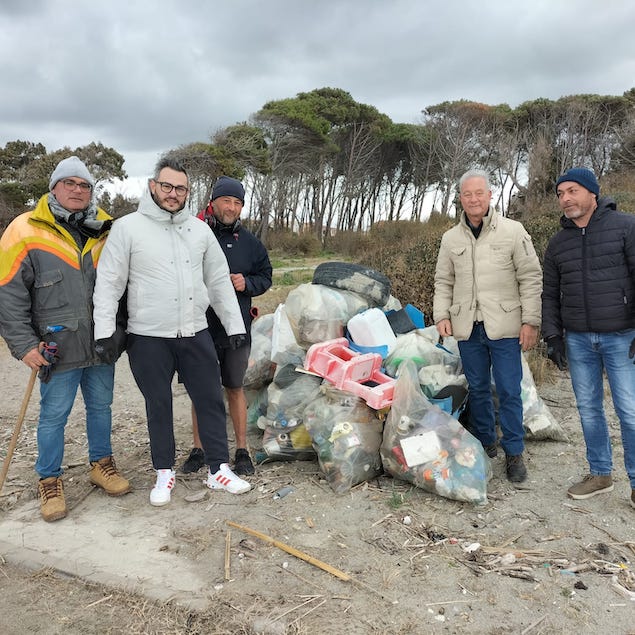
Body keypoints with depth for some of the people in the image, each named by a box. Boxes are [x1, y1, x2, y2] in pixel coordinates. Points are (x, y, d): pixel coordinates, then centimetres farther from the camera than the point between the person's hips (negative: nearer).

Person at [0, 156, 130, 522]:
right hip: (58, 349, -4)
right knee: (54, 415, 5)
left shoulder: (105, 233, 8)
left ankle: (102, 464, 34)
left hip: (102, 343, 4)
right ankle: (50, 481, 23)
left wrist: (121, 331, 13)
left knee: (101, 406, 16)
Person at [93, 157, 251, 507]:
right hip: (148, 337, -3)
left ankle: (218, 470, 20)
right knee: (158, 405, 9)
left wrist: (235, 326, 7)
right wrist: (105, 329, -11)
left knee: (211, 400, 6)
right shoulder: (127, 227, -2)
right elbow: (108, 282, -4)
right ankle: (164, 472, 26)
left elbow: (219, 281, 10)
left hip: (196, 334, 3)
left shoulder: (200, 229, 8)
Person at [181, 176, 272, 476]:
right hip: (200, 328, -1)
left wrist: (247, 283, -6)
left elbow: (265, 276, 13)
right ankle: (198, 449, 26)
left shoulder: (250, 243, 6)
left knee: (235, 388, 12)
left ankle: (242, 450, 23)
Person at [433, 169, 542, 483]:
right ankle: (485, 443, 29)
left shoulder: (512, 231, -1)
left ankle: (514, 453, 15)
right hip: (468, 328, 3)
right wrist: (442, 315, 0)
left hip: (504, 327, -3)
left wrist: (530, 321, -7)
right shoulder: (451, 238, 9)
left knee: (509, 391, 1)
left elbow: (530, 278, -2)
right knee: (477, 389, 13)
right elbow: (443, 282, 13)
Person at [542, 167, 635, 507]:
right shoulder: (557, 243, 10)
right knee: (588, 409, 11)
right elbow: (550, 294, 14)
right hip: (577, 340, 4)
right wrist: (552, 336, 6)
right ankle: (600, 473, 25)